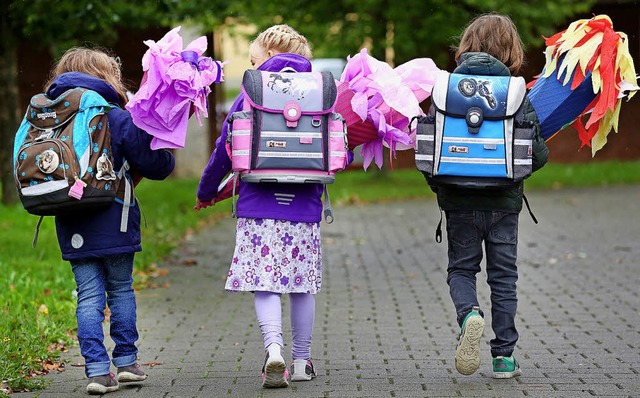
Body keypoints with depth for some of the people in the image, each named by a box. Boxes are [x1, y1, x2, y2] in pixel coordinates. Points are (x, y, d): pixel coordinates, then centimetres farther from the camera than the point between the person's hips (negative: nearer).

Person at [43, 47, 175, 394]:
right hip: (113, 221, -3)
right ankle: (126, 362, 17)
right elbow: (153, 163, -8)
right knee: (121, 290, 13)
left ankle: (97, 370, -3)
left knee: (89, 297, 4)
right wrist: (166, 160, 14)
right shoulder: (117, 118, -9)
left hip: (72, 227, 3)